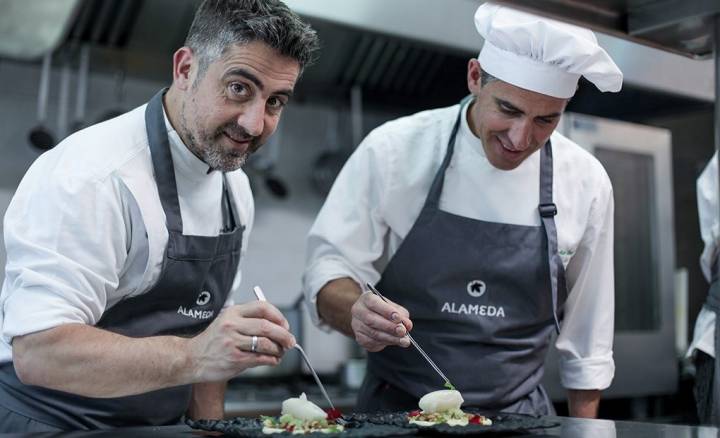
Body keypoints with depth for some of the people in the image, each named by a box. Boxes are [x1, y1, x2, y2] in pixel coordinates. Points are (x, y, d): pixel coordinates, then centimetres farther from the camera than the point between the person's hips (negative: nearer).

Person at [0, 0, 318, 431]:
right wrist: (193, 357, -36)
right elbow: (38, 351, -27)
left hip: (160, 426, 8)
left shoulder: (236, 189, 5)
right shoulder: (89, 177, -21)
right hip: (51, 423, -8)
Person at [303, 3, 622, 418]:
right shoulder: (393, 149, -13)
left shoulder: (586, 182, -7)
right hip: (395, 410, -1)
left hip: (519, 415, 1)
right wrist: (357, 313, -29)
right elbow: (328, 272, -8)